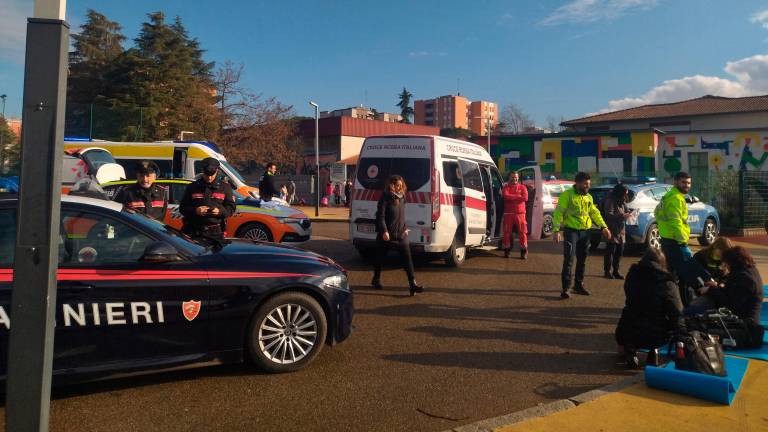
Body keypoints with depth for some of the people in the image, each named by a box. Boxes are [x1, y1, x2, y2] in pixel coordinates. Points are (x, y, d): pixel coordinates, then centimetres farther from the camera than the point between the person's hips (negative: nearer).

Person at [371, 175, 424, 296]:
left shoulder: (402, 197, 9)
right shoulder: (385, 198, -11)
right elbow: (380, 216, -15)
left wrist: (405, 228, 13)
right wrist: (384, 231, -23)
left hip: (401, 235, 5)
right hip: (386, 235, -5)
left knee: (407, 258, -4)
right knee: (380, 258, 11)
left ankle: (412, 283, -4)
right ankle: (376, 280, 31)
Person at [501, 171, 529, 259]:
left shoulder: (522, 187, 10)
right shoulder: (506, 187, 9)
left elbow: (525, 198, -8)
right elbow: (506, 196, -12)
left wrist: (512, 197, -8)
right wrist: (518, 196, -8)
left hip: (520, 213, 0)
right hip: (508, 213, 0)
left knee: (522, 233, -3)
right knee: (507, 232, 3)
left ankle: (524, 252, 3)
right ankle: (507, 250, 14)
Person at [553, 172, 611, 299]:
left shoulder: (589, 197, 12)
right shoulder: (567, 195, -9)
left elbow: (595, 213, 18)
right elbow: (558, 213, -13)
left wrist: (604, 227, 8)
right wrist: (556, 230, -21)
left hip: (585, 231, 6)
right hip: (571, 230, -6)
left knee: (582, 260, 13)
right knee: (568, 260, -11)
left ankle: (579, 285, 26)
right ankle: (566, 288, -8)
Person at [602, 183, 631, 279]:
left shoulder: (622, 201, 15)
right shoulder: (610, 200, -12)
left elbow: (627, 210, 23)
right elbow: (609, 215, -18)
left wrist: (629, 214, 0)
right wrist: (622, 216, -25)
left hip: (621, 230, 8)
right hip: (612, 230, -8)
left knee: (620, 251, 8)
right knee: (610, 251, -4)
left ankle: (616, 271, 18)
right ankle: (607, 271, 5)